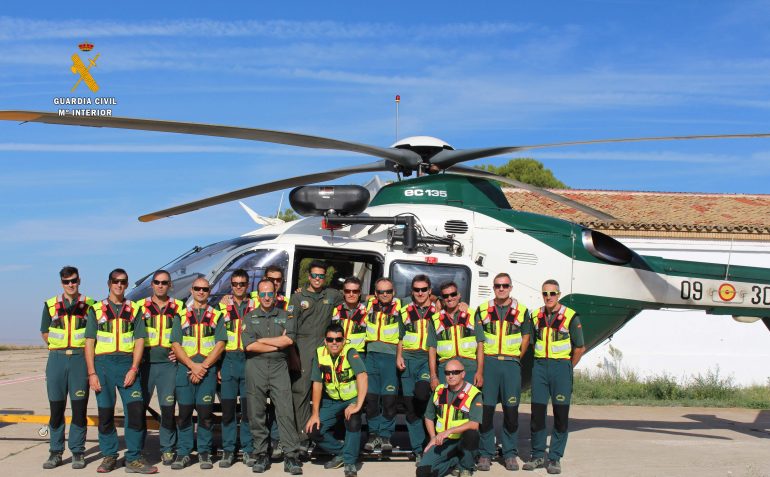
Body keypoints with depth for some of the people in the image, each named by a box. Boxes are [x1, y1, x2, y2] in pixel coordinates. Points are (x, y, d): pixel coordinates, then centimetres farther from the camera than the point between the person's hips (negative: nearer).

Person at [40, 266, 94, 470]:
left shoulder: (88, 305, 5)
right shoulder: (51, 305, 10)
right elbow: (45, 333, 15)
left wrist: (82, 348, -1)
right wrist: (60, 348, 7)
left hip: (80, 358, -1)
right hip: (57, 358, 2)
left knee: (79, 407, -2)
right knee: (56, 407, 2)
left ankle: (77, 452, 6)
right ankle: (55, 452, 11)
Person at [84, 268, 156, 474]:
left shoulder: (134, 309, 11)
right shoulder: (97, 309, 9)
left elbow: (139, 340, 5)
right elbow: (89, 342, 5)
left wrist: (133, 369, -7)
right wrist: (92, 373, -4)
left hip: (127, 364, 0)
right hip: (103, 364, 0)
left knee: (136, 410, -9)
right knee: (105, 413, 2)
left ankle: (134, 459, -2)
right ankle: (109, 457, 15)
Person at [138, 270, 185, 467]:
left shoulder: (179, 308, 9)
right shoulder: (140, 306, 9)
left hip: (168, 363, 0)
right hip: (144, 362, 0)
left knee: (168, 407, -2)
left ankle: (168, 449, 8)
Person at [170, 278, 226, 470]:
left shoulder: (217, 316, 11)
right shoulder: (181, 316, 13)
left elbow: (220, 344, 1)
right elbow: (176, 344, 4)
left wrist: (204, 366, -10)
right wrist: (192, 365, -9)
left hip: (208, 369, -1)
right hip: (185, 368, 1)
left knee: (205, 412, -3)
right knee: (184, 412, 0)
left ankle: (204, 452, 6)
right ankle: (183, 453, 8)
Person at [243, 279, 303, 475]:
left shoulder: (286, 317, 12)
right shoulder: (249, 317, 10)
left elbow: (289, 340, -7)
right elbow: (249, 345, -5)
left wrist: (262, 340, -4)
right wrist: (278, 344, -4)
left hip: (279, 367, 0)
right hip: (256, 367, 1)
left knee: (285, 411, -8)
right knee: (256, 413, 2)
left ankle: (290, 457, -7)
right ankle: (261, 456, 12)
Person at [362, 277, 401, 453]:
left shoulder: (399, 306, 5)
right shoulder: (369, 305, 12)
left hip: (390, 356, -2)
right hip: (371, 355, 2)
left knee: (389, 397, -4)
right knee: (371, 397, 1)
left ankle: (385, 434, 7)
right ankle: (374, 433, 12)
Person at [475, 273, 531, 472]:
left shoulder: (521, 311, 7)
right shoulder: (483, 310, 8)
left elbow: (525, 337, 12)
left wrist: (515, 358, 6)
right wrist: (481, 361, 2)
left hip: (511, 364, 0)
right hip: (488, 362, 0)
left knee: (511, 409, 1)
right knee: (486, 409, -2)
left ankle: (510, 454, 11)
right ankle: (486, 453, 7)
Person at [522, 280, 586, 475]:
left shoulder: (571, 317, -5)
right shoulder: (536, 316, 8)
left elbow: (580, 347, 1)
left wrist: (567, 369, 5)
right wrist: (541, 363, 11)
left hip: (562, 366, -3)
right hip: (540, 366, 4)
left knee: (561, 414, -1)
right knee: (537, 412, 4)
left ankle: (555, 458, 6)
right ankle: (538, 455, 14)